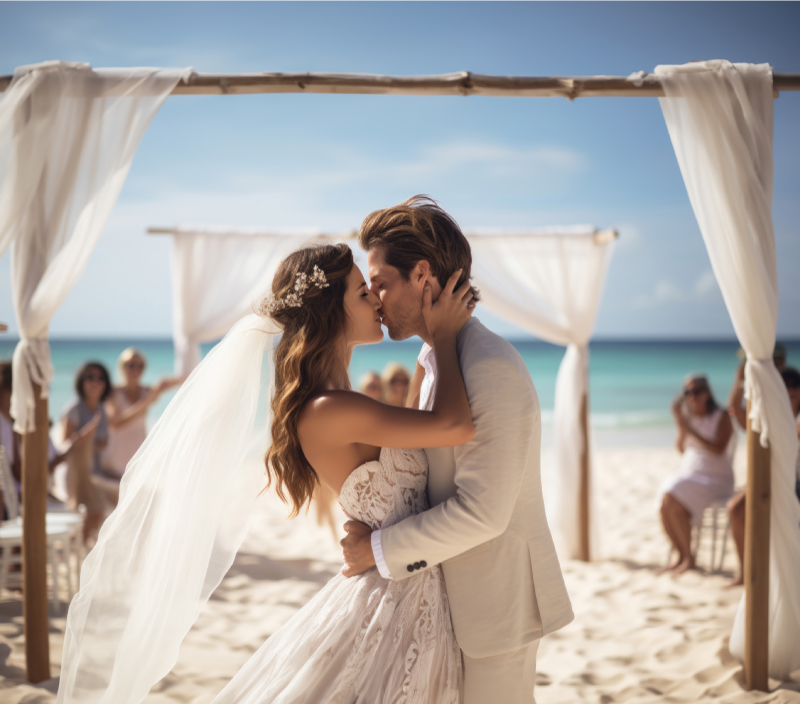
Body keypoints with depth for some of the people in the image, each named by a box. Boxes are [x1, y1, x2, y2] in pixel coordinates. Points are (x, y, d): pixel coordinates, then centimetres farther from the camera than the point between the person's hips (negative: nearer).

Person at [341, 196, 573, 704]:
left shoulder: (492, 371, -24)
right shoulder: (433, 360, 7)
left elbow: (481, 512, -25)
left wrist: (380, 548, -17)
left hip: (498, 600, -9)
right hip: (459, 594, 9)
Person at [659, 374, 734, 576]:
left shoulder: (721, 417, -6)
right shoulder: (688, 417, 9)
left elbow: (719, 449, -19)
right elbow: (681, 448, 0)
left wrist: (690, 431, -25)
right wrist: (680, 424, -13)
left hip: (715, 478, -5)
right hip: (688, 474, 5)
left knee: (675, 506, -28)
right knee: (664, 507, -24)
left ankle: (689, 557, -10)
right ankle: (681, 554, -3)